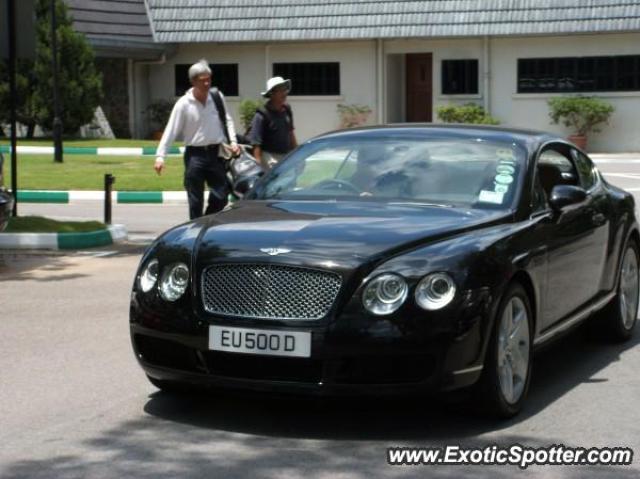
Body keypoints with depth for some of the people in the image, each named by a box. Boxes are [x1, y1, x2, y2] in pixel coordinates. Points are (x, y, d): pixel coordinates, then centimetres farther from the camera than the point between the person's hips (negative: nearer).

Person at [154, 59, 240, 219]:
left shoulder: (217, 97, 2)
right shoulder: (183, 104, -8)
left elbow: (227, 120, 15)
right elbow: (171, 130, -10)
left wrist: (233, 141, 2)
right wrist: (160, 155, -18)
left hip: (215, 153, 3)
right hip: (195, 155, -3)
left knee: (220, 196, 5)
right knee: (195, 200, 1)